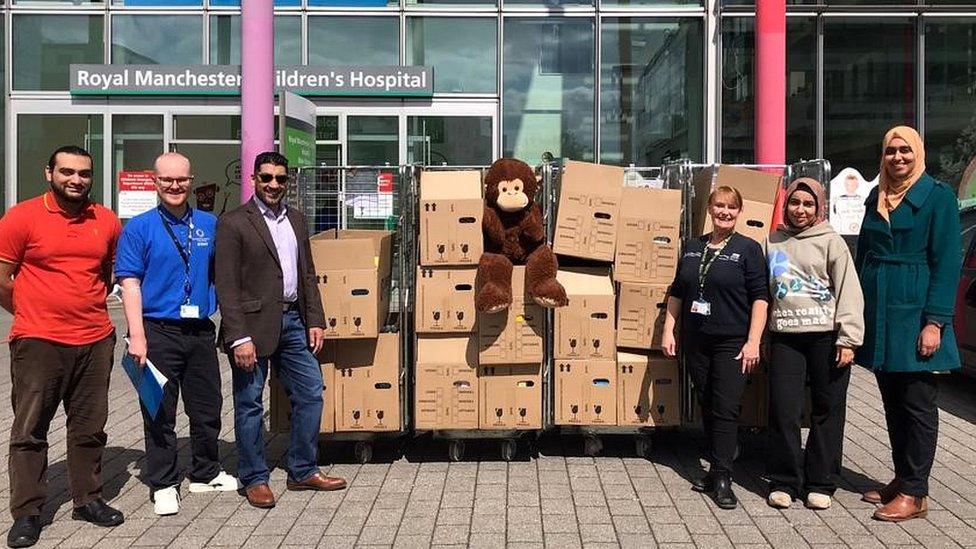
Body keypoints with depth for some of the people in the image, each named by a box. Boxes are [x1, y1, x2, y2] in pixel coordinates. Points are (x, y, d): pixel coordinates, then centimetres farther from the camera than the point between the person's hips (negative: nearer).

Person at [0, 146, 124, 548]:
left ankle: (87, 500, 25)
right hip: (38, 344, -3)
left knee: (90, 428, 12)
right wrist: (33, 315, 6)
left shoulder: (107, 222, 6)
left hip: (96, 341, 4)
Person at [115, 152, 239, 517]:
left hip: (201, 331, 4)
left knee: (207, 408, 12)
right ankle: (163, 484, 17)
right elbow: (130, 283, -6)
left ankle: (206, 473, 30)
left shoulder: (210, 225, 9)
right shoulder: (139, 227, -2)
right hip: (159, 331, -4)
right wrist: (137, 335, -14)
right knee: (160, 412, 4)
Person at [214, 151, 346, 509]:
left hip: (293, 320, 7)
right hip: (254, 323, -6)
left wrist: (315, 320, 9)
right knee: (249, 403, 4)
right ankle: (254, 479, 18)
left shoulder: (296, 220, 13)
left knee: (310, 394, 9)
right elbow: (227, 285, -11)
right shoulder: (233, 223, -7)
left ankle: (303, 472, 23)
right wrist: (239, 337, -17)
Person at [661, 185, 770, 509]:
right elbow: (676, 292, 16)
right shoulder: (692, 247, 11)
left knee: (726, 410, -6)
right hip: (695, 342, 5)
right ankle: (715, 469, 22)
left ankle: (722, 479, -1)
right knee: (707, 407, 11)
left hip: (732, 343, -5)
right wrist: (668, 331, 9)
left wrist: (753, 342, -13)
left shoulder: (748, 249, -2)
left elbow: (760, 297, -6)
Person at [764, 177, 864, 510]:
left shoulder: (830, 241, 3)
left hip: (825, 335, -2)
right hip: (784, 336, 3)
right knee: (783, 411, 1)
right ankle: (783, 482, 13)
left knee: (827, 411, 5)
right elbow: (764, 289, 17)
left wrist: (847, 339, -9)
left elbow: (849, 292, -1)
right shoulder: (773, 241, 13)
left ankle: (821, 483, 17)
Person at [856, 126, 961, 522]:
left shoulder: (938, 196, -4)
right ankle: (901, 478, 23)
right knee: (892, 402, 12)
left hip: (913, 312, -6)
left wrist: (935, 322, -15)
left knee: (918, 404, 0)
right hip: (877, 312, 6)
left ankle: (914, 493, 6)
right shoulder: (876, 198, 14)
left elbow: (947, 262, -9)